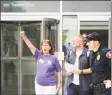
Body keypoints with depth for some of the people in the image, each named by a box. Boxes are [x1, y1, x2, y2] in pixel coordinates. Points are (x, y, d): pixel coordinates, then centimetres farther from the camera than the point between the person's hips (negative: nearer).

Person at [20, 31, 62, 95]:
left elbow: (59, 71, -2)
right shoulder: (39, 55, 2)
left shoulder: (54, 58, -5)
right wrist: (24, 36, -17)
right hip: (38, 84, 4)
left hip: (50, 85, -4)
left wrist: (60, 82, -3)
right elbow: (30, 46, -7)